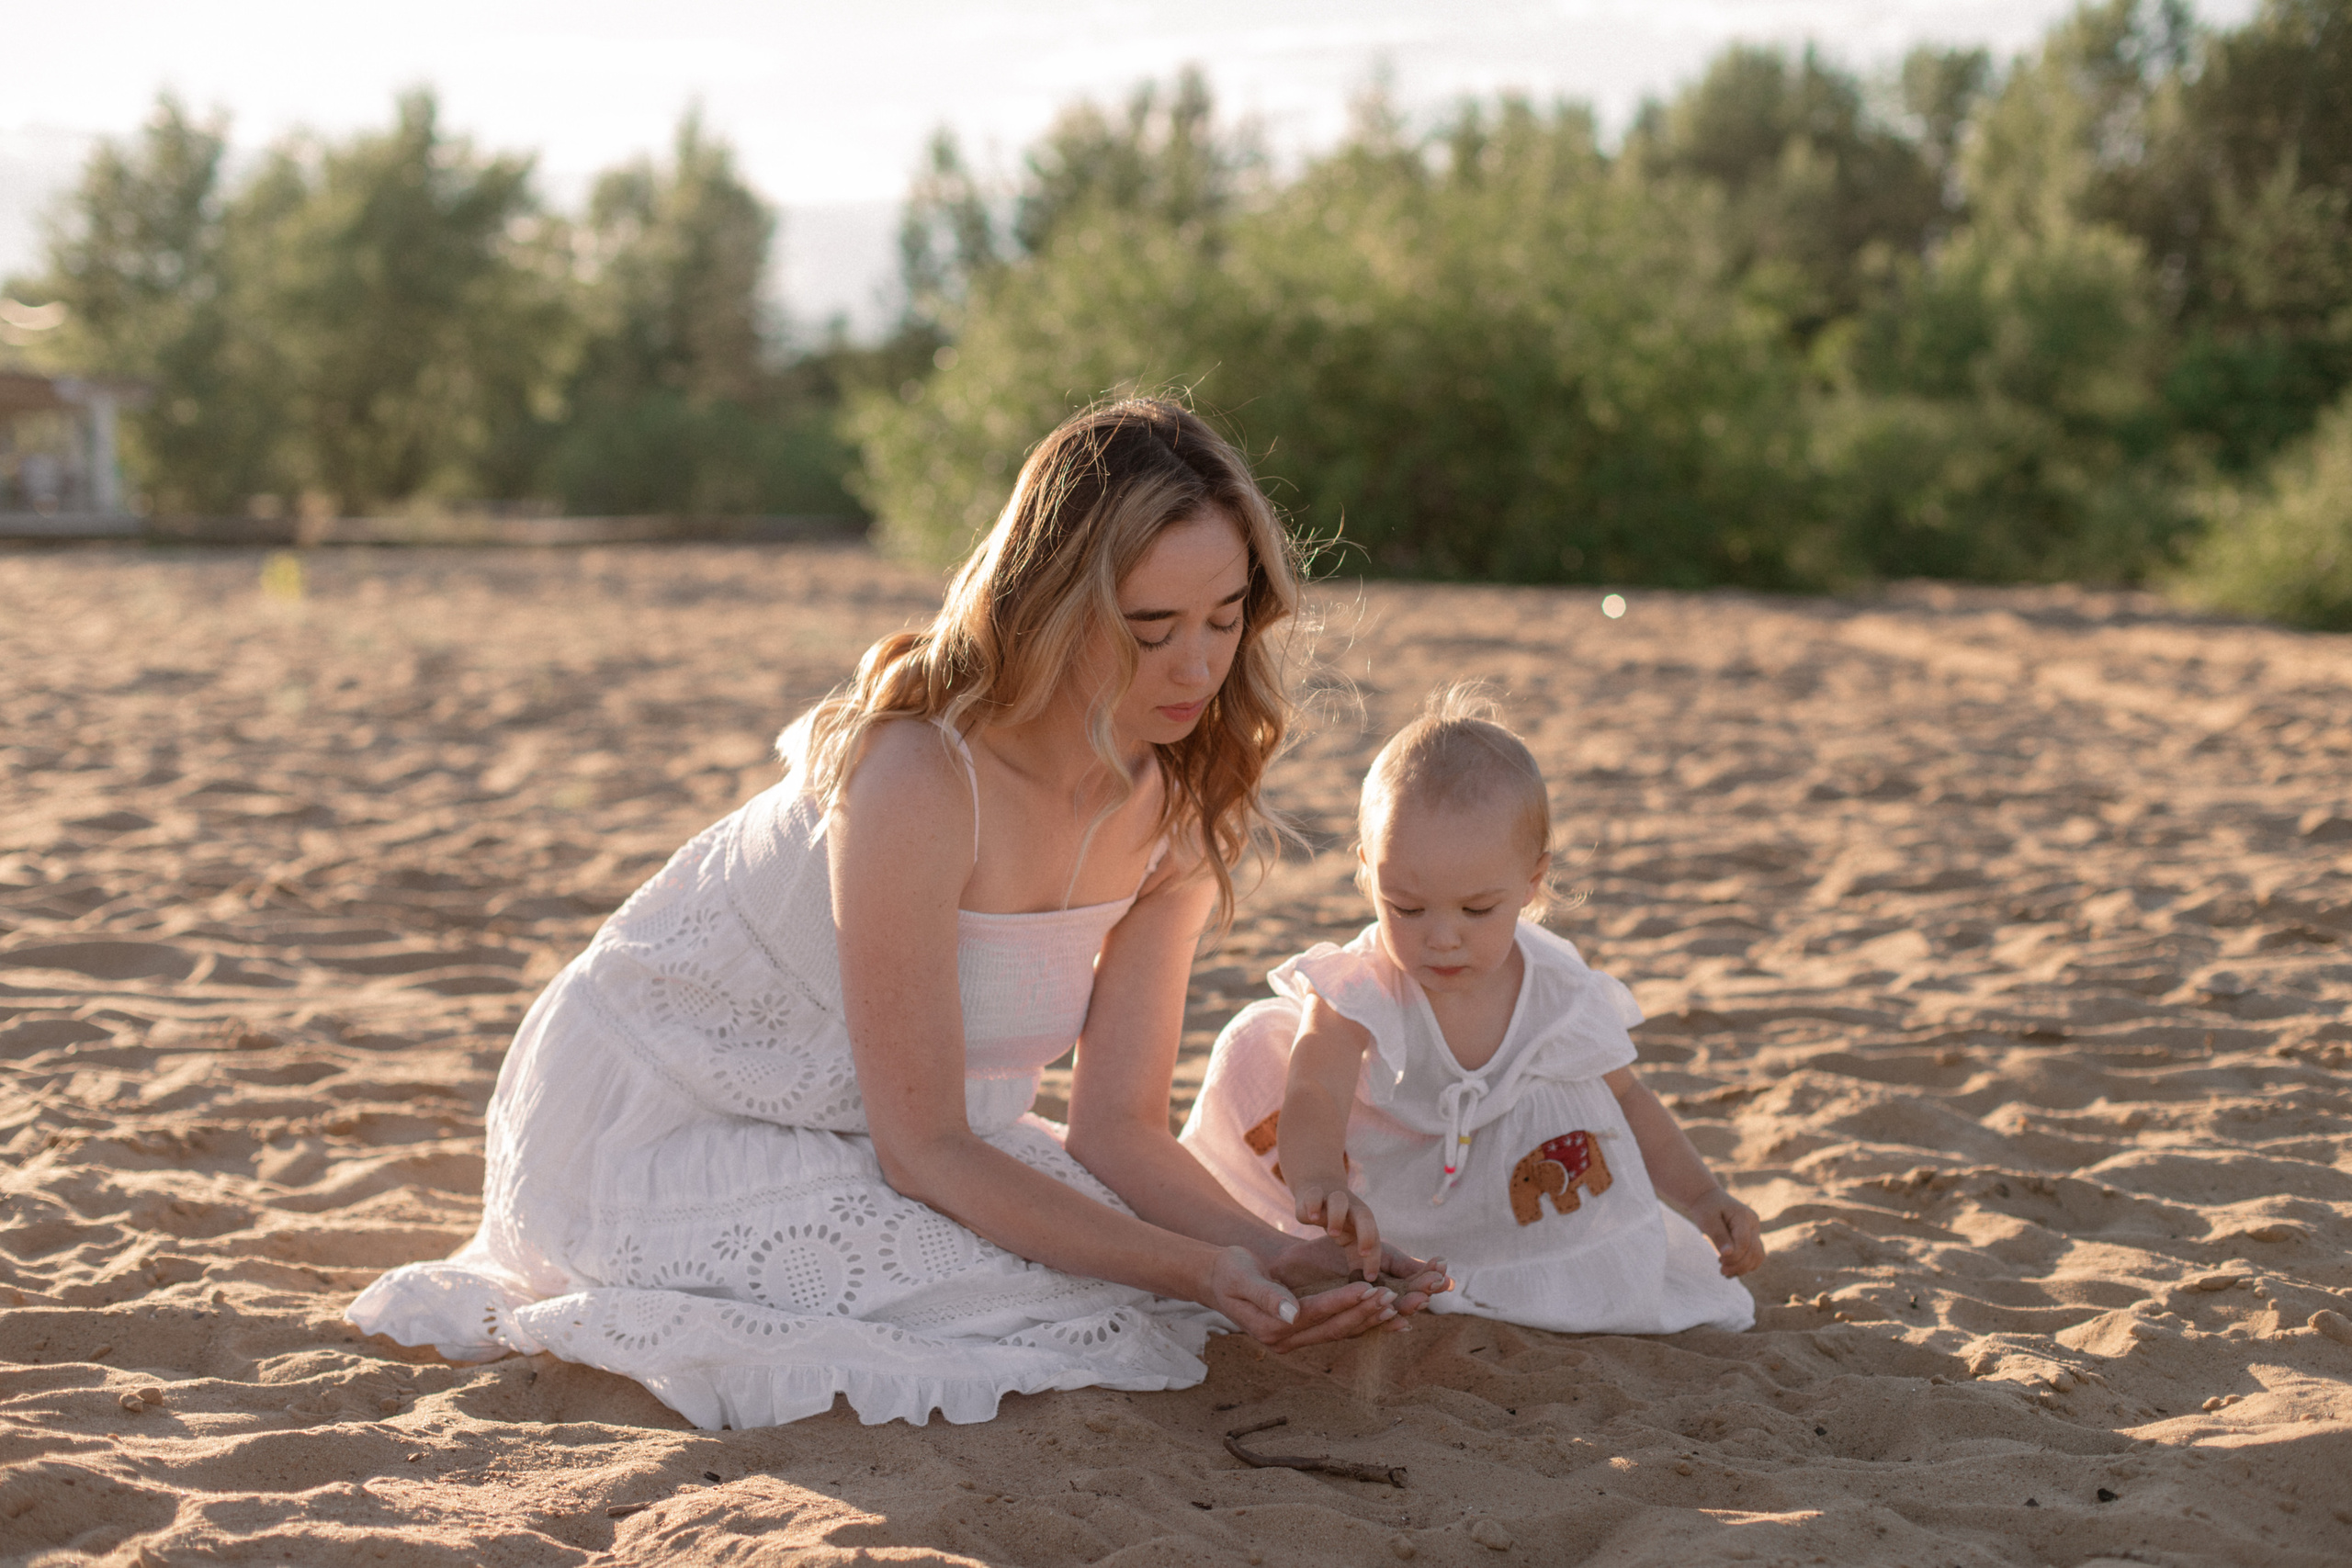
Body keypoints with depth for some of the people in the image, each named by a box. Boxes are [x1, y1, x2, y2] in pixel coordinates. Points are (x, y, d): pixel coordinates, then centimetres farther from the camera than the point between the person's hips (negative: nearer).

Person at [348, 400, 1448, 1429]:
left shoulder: (1182, 811, -7)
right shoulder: (915, 776, -30)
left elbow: (1118, 1130, -6)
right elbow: (923, 1152, -25)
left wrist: (1275, 1251, -24)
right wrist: (1197, 1272, -33)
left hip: (848, 1132, 8)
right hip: (646, 1134, -8)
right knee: (1084, 1314, -22)